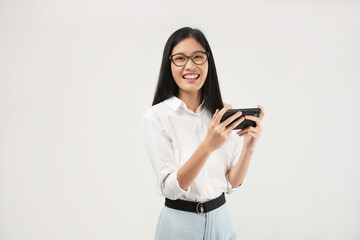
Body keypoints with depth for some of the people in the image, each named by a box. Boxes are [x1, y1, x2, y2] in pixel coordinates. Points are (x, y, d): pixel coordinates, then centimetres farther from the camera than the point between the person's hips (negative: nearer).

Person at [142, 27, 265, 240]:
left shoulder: (222, 114, -2)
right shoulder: (156, 116, -14)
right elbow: (170, 187, -18)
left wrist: (249, 147, -19)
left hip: (221, 219, 4)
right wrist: (207, 146, -30)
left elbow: (232, 183, -2)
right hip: (180, 223, -4)